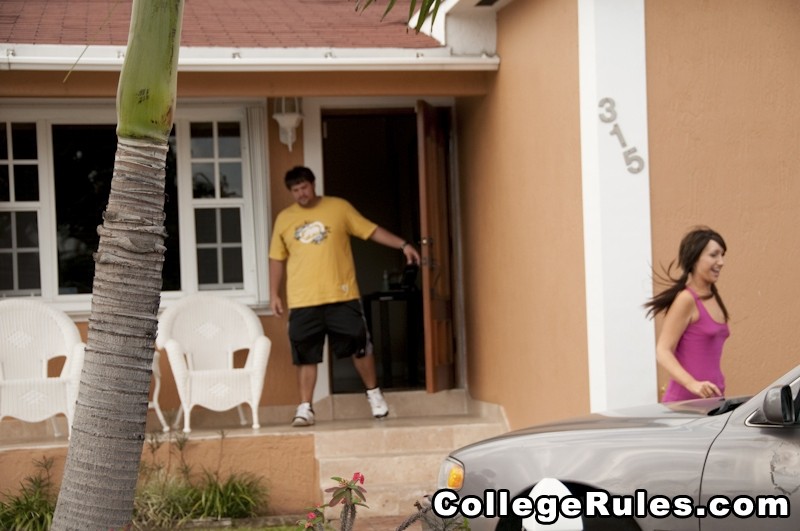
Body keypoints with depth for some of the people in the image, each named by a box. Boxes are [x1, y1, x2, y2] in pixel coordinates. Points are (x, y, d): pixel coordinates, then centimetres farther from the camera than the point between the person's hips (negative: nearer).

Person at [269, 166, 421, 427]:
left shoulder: (339, 207, 3)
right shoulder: (284, 218, 7)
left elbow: (371, 231, 4)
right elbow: (277, 259, 13)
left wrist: (403, 245, -5)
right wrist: (274, 294, 8)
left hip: (342, 296, -1)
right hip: (303, 301, 1)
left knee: (359, 347, 4)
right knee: (306, 356, 1)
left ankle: (374, 394, 22)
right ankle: (305, 408, 8)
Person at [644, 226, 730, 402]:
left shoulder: (713, 299, 15)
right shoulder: (686, 300, -9)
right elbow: (663, 352, -14)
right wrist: (692, 384, -28)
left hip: (710, 399, 8)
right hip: (686, 400, -8)